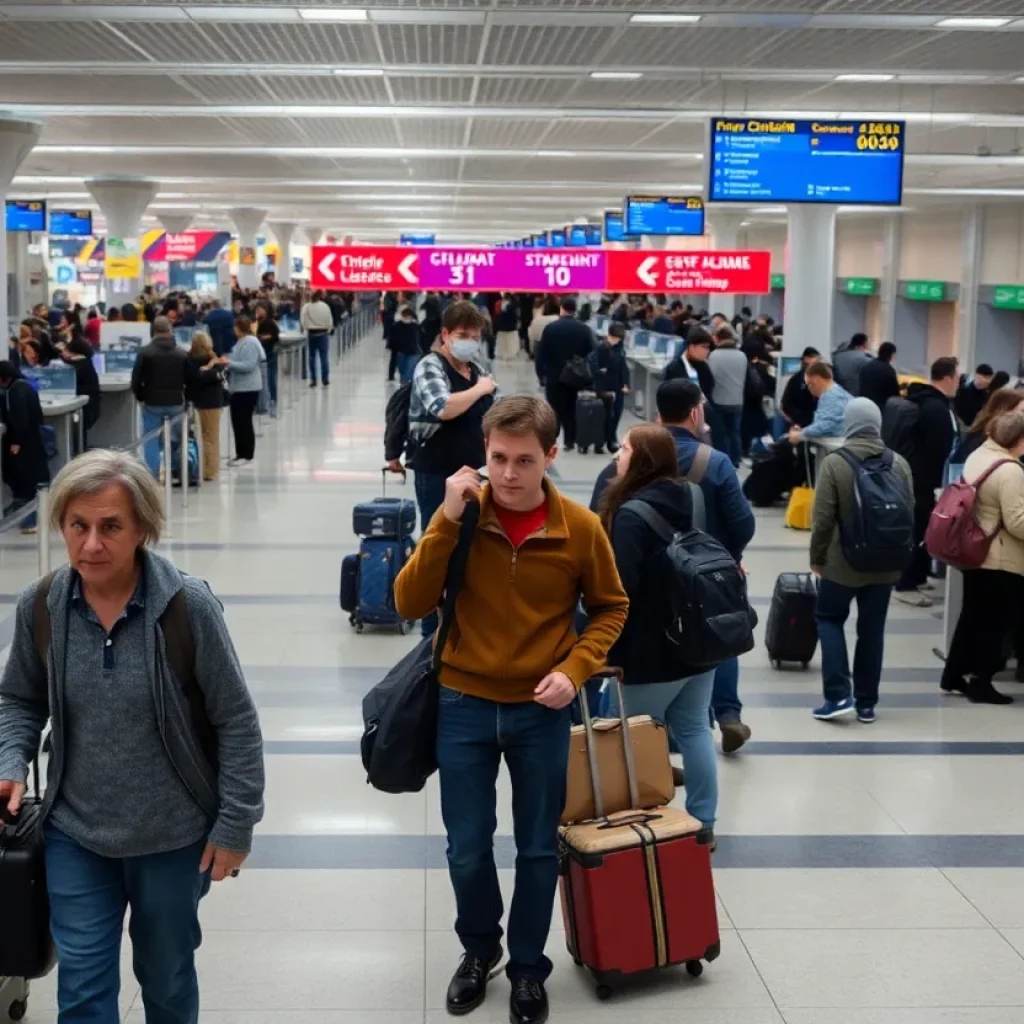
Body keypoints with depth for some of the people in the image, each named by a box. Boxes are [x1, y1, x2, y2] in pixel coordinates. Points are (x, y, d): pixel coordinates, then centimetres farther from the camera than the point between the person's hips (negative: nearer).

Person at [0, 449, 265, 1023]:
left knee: (167, 976, 19)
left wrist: (236, 825, -11)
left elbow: (237, 723, -12)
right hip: (75, 834, 2)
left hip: (174, 836, -2)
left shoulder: (188, 607, -20)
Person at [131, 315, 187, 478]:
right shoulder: (183, 353, 1)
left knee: (151, 440, 4)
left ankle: (152, 476, -1)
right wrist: (185, 398, 18)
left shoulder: (145, 352, -7)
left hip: (152, 403, -2)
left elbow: (136, 379, -4)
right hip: (176, 402, 2)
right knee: (175, 439, 15)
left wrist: (140, 397, 11)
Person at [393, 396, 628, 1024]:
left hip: (541, 710, 0)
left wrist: (576, 670, -11)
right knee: (467, 849, 10)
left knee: (538, 849, 12)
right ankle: (479, 950, 37)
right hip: (465, 705, 0)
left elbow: (610, 608, 4)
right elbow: (410, 605, -15)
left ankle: (528, 968, 32)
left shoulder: (581, 529, -10)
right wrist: (447, 521, -24)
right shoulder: (460, 516, -10)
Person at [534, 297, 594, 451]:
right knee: (572, 410, 10)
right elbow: (591, 353, 0)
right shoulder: (584, 329, -4)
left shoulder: (550, 328, -10)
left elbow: (540, 353, -8)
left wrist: (541, 374, 2)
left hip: (554, 376, -2)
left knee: (554, 410, 6)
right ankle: (569, 441, 11)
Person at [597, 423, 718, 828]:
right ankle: (702, 821, 21)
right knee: (694, 729, 14)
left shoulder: (631, 514, -21)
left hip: (652, 650, -8)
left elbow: (619, 585, -24)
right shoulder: (687, 502, 5)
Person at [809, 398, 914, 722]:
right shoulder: (899, 463, 0)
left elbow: (823, 518, -13)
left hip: (842, 562, -3)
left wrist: (817, 557, 0)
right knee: (872, 629, 11)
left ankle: (838, 695, 1)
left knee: (829, 618, 13)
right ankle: (866, 703, 15)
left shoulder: (834, 462, -13)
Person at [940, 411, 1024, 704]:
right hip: (1001, 561, -9)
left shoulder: (978, 456, 5)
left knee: (972, 615, 18)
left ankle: (954, 676, 24)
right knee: (995, 623, 4)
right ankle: (980, 683, 11)